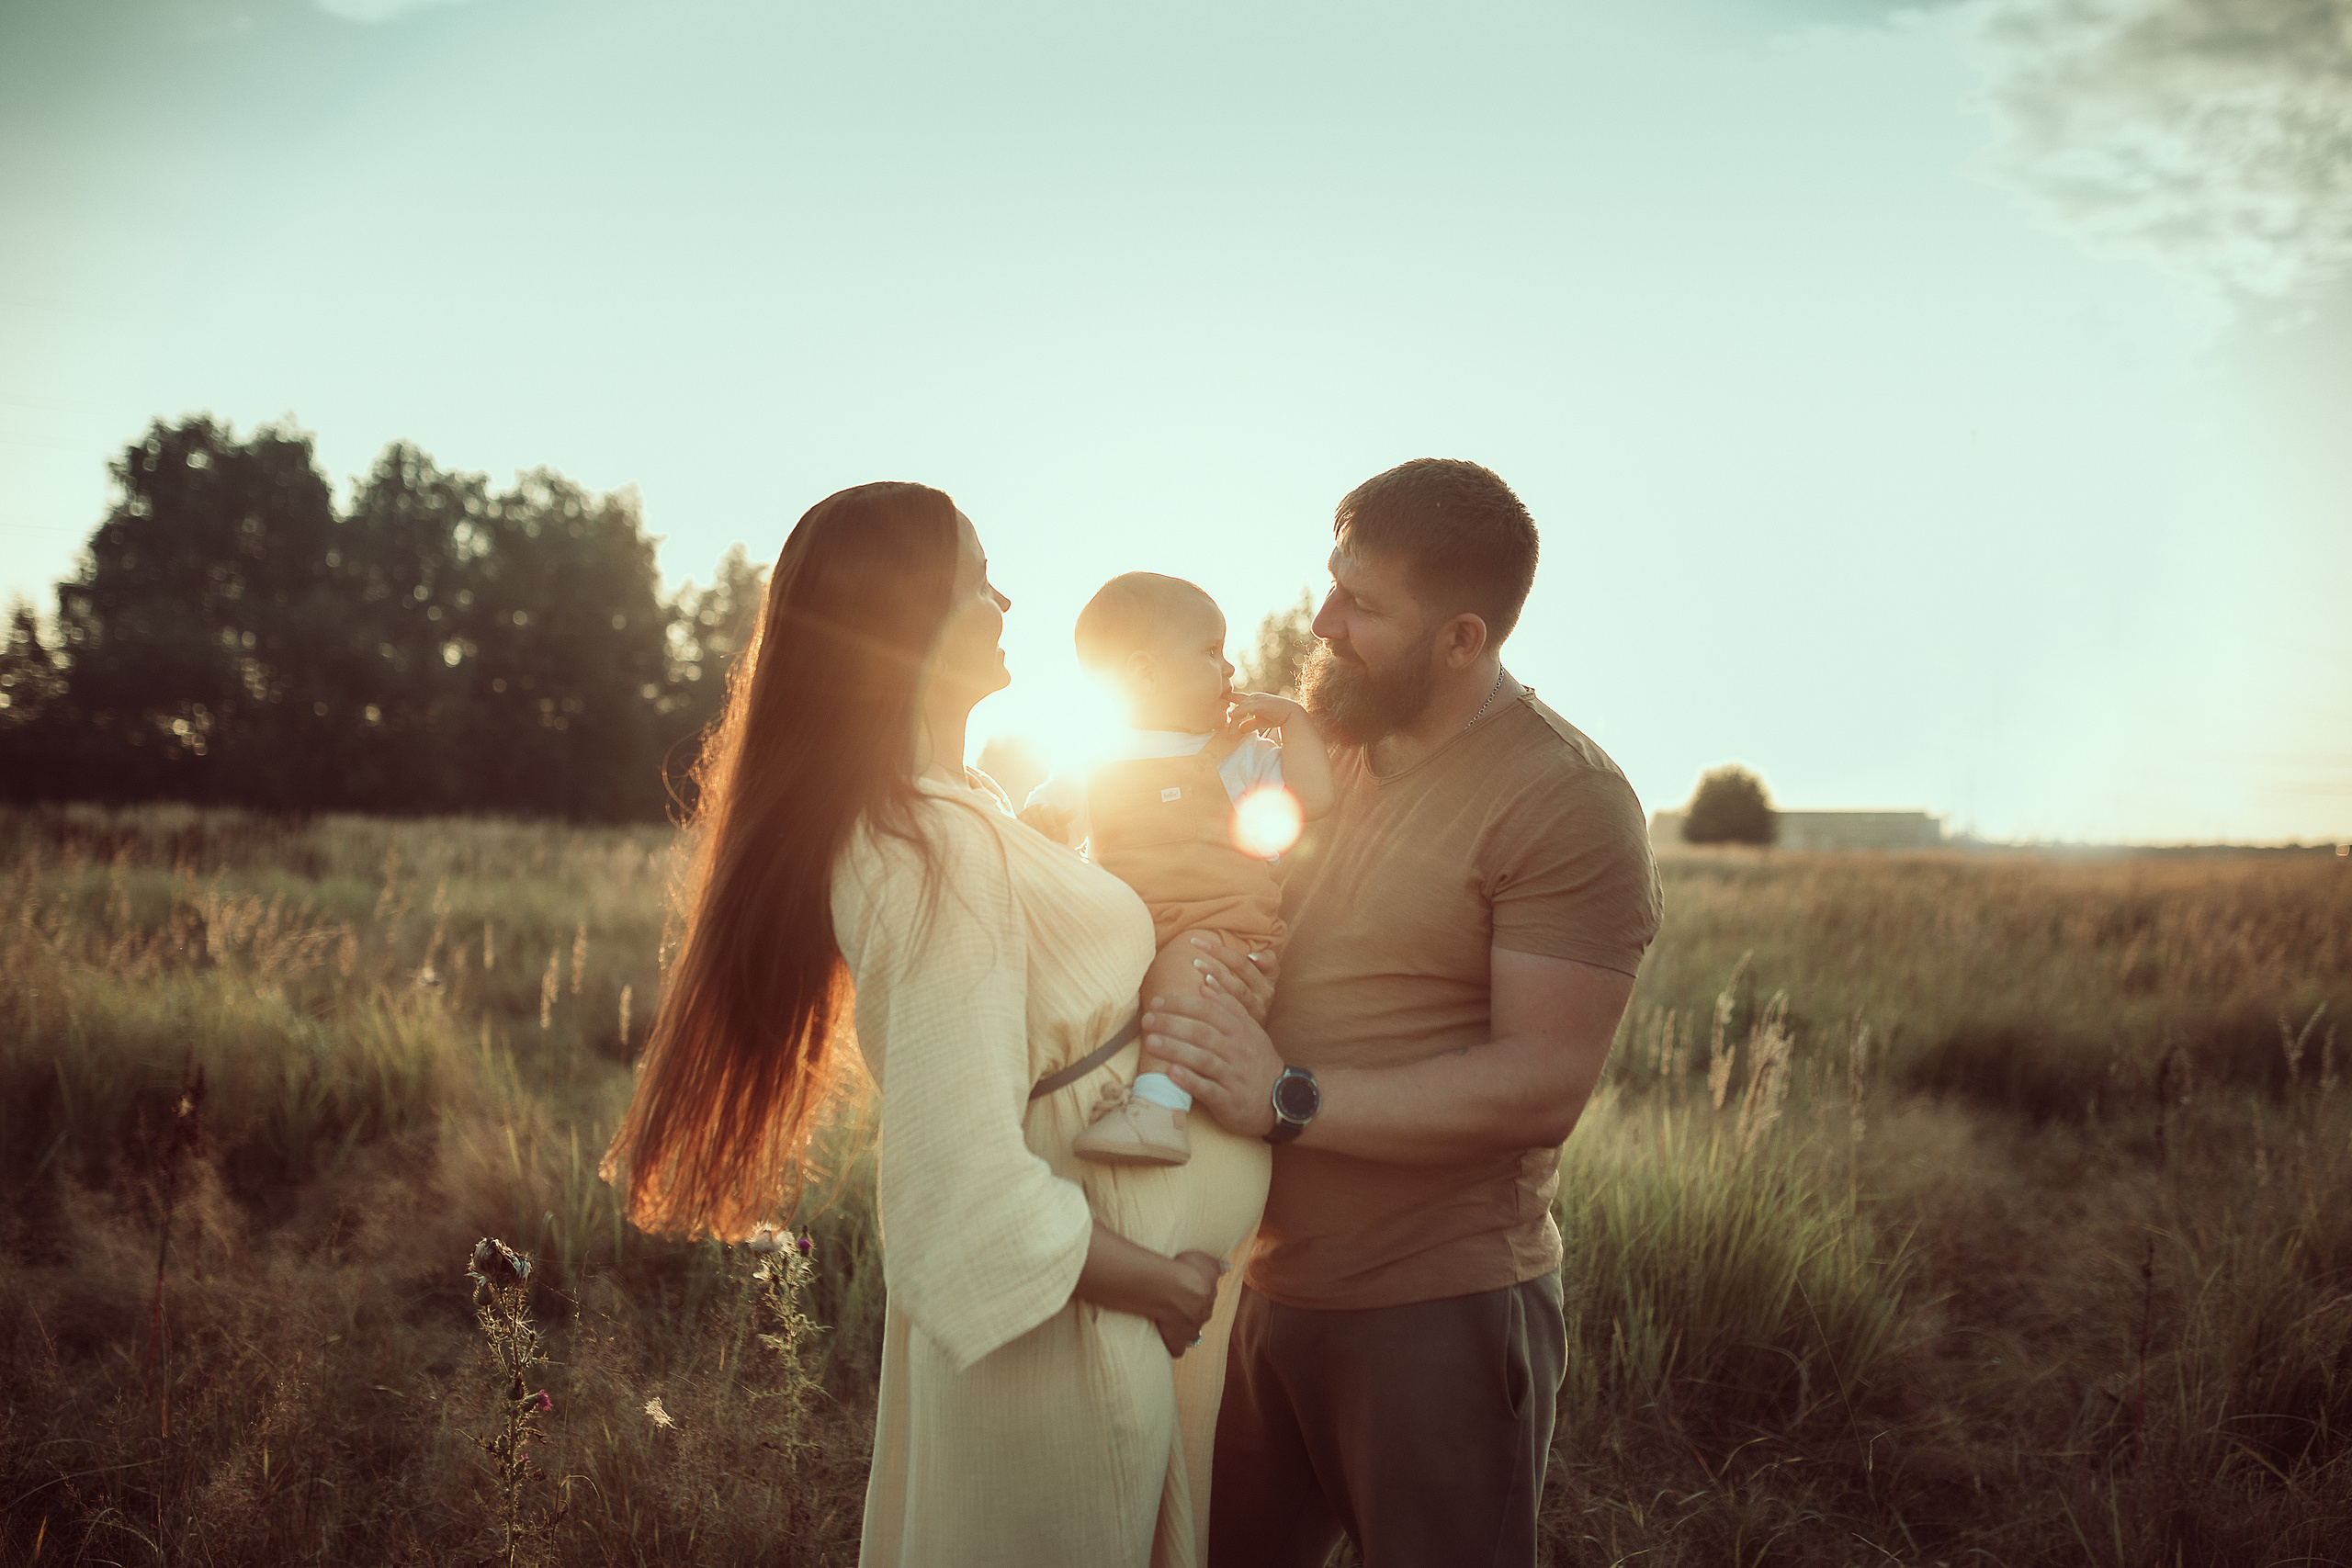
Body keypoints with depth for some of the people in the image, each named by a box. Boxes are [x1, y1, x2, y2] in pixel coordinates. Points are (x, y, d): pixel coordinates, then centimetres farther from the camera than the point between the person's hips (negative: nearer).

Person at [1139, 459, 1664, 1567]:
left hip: (1439, 1311, -7)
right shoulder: (1321, 753, 9)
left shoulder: (1564, 800, -14)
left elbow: (1542, 1088, -21)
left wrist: (1290, 1099, -25)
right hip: (1268, 1289, 7)